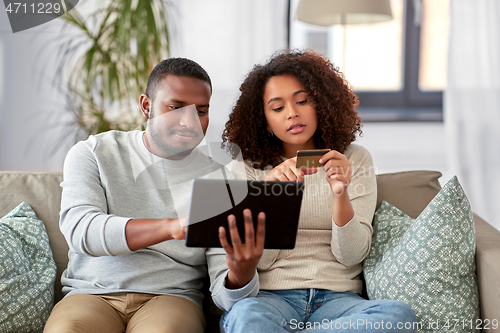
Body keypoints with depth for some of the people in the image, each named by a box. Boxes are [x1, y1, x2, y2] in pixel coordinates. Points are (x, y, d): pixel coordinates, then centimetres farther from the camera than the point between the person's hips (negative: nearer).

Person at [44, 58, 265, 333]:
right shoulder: (92, 153, 7)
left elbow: (224, 295, -1)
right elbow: (80, 230, -13)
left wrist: (243, 273, -27)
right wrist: (172, 226, -28)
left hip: (172, 297, 0)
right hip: (91, 293, 1)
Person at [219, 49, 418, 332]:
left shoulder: (355, 159, 11)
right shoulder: (251, 168, 9)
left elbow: (351, 255, 1)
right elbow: (257, 259, -1)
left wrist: (340, 194, -17)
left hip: (337, 297, 4)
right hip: (272, 296, -4)